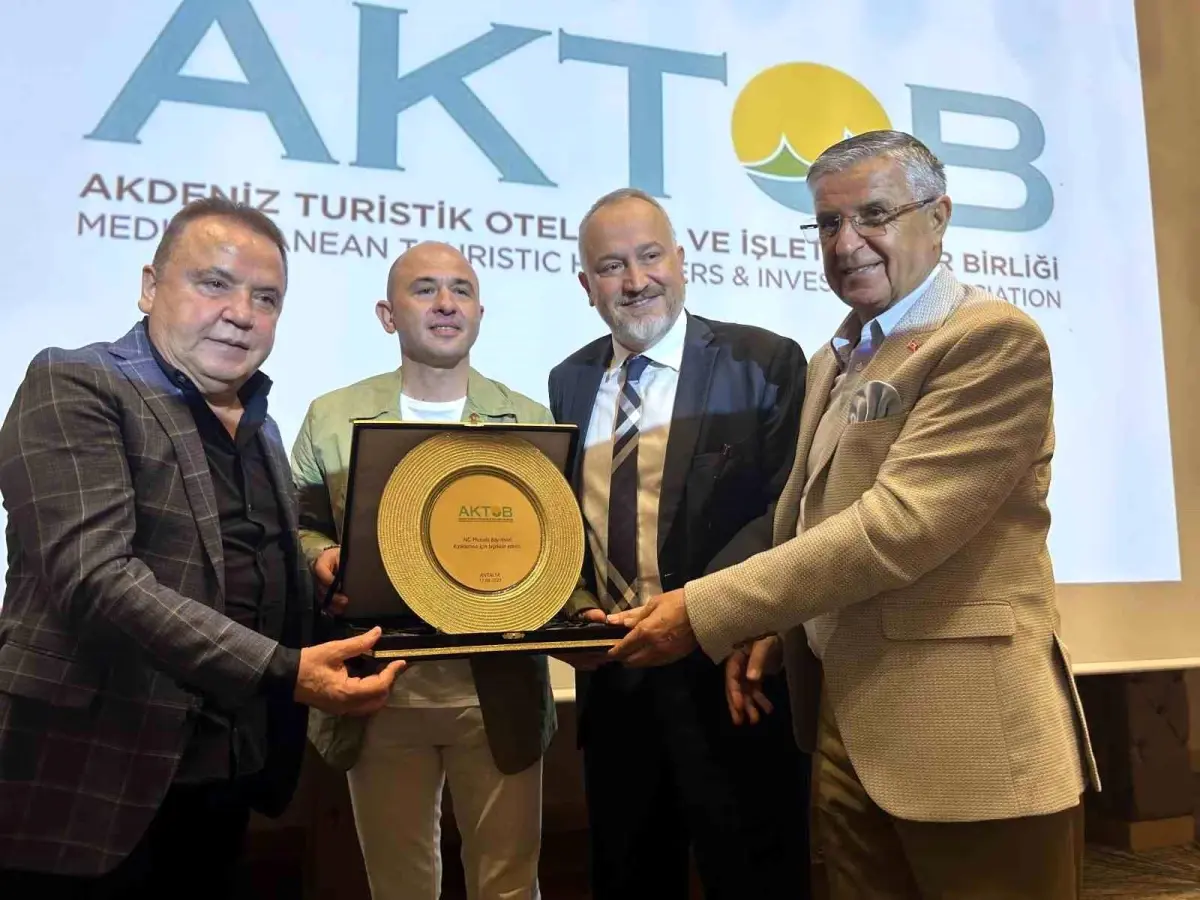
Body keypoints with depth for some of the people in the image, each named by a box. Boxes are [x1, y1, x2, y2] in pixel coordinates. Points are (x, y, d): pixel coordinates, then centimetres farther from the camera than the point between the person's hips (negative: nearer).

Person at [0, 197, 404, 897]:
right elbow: (95, 576, -23)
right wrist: (281, 671, -29)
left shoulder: (258, 421, 12)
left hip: (226, 777, 7)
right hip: (94, 785, -6)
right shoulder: (75, 387, -11)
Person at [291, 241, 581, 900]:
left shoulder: (531, 420, 5)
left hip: (500, 694, 0)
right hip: (381, 695, 1)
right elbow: (296, 526, 8)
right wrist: (322, 558, -14)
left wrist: (580, 614, -14)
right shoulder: (332, 418, 5)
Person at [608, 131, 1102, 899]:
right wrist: (758, 633, 4)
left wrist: (708, 612, -21)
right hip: (844, 721, 8)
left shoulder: (994, 338, -13)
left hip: (965, 731, -7)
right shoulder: (837, 360, 15)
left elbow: (899, 522, -23)